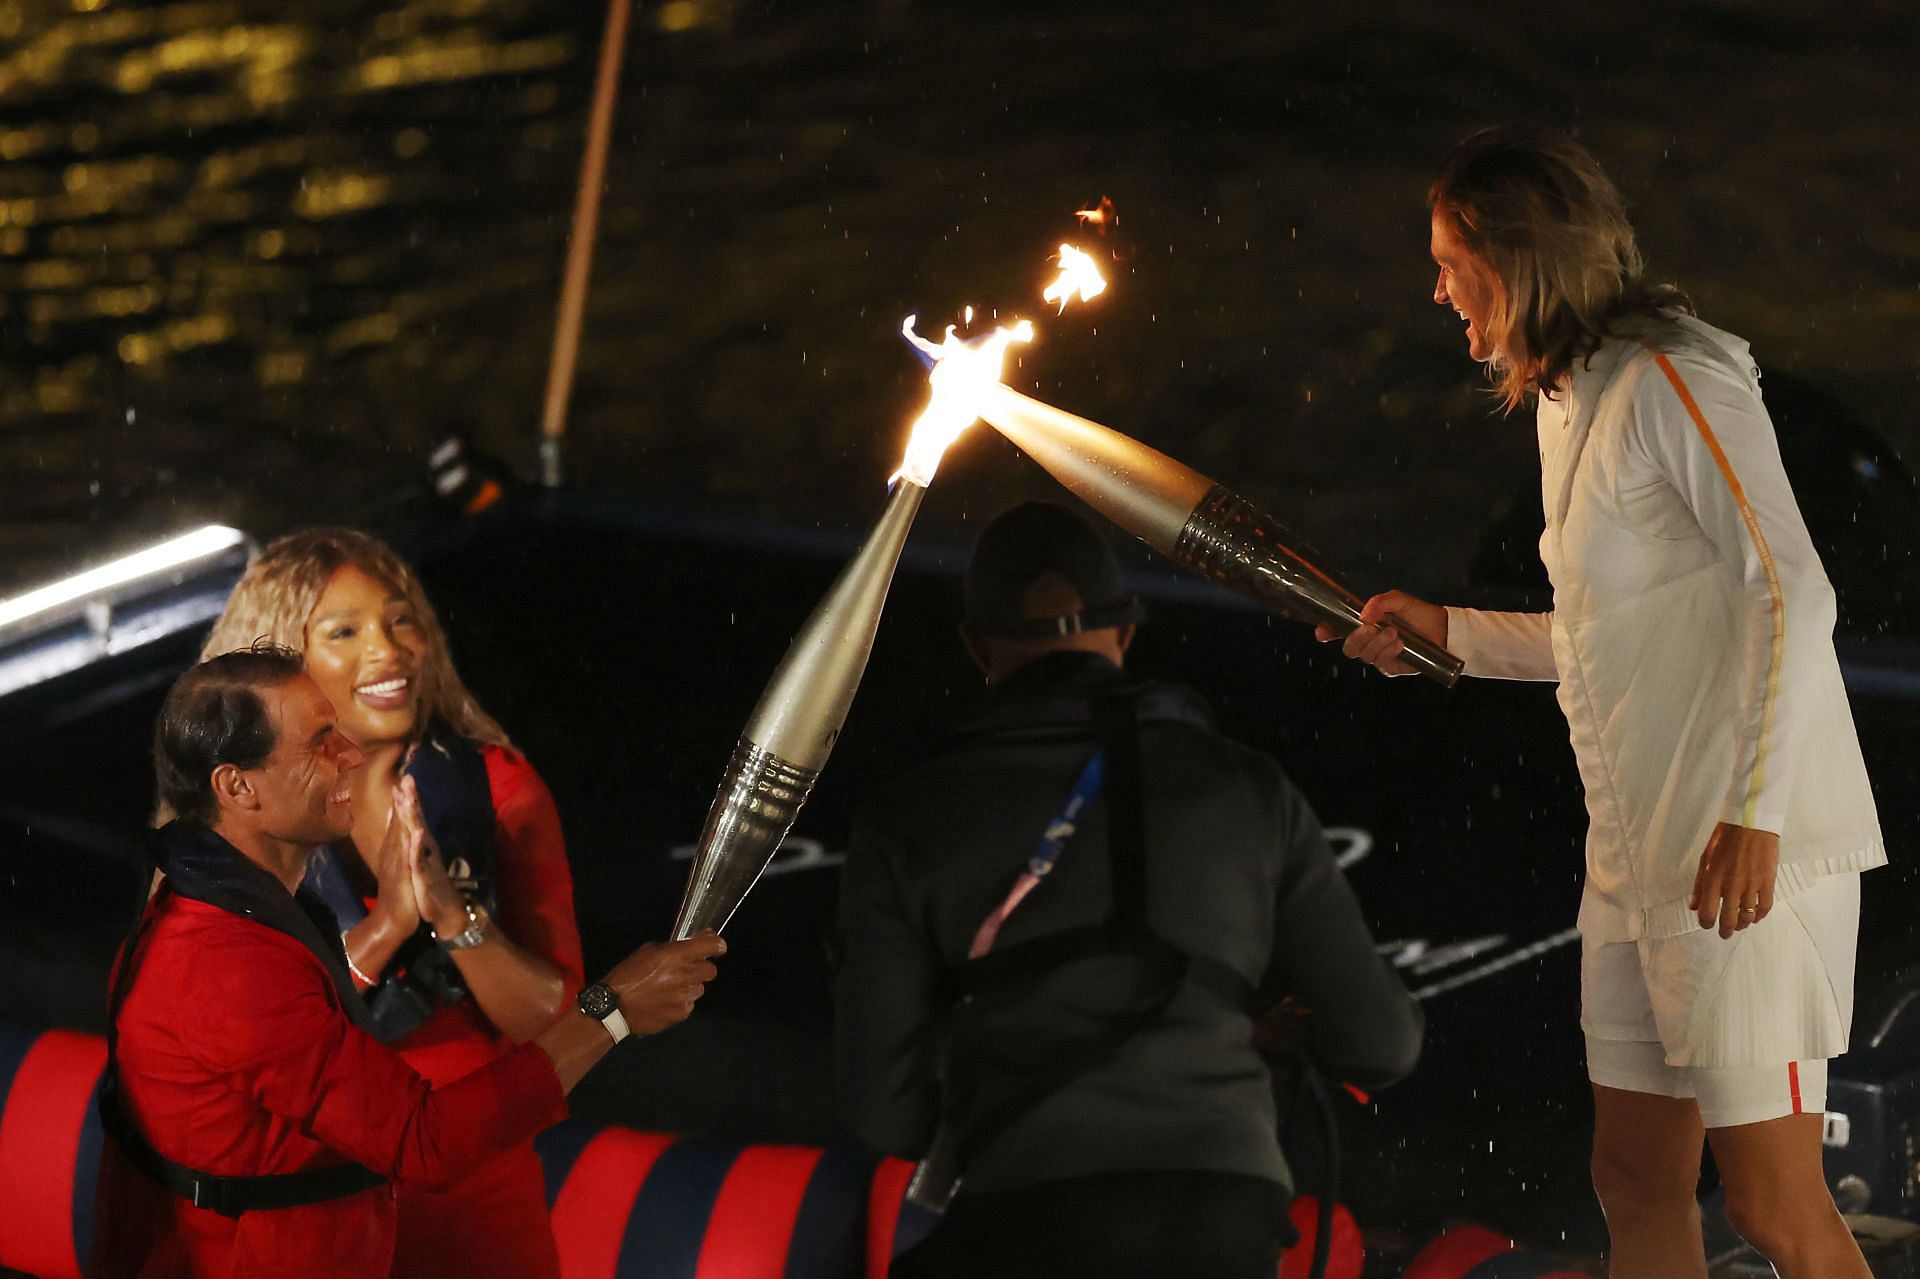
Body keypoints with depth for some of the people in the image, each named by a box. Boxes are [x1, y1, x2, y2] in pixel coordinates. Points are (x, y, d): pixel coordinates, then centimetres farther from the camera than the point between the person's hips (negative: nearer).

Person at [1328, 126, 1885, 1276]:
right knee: (1637, 1180, 11)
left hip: (1748, 855, -10)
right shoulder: (1569, 403, 18)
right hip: (1636, 857, 10)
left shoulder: (1673, 382, -12)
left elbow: (1791, 591, -21)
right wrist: (1445, 632, 24)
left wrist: (1753, 812, -27)